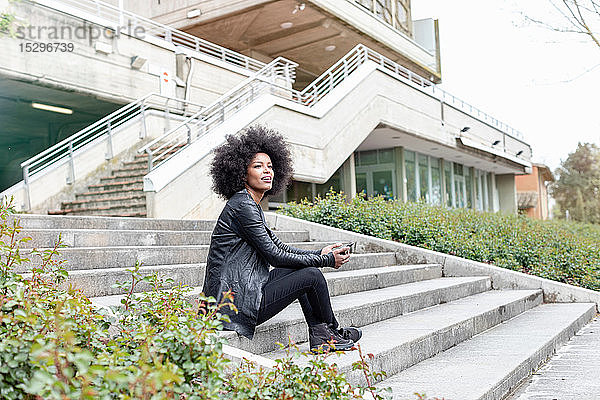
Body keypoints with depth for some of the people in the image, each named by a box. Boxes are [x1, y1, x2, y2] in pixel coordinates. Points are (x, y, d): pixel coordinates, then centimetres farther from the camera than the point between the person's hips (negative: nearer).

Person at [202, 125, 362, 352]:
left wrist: (319, 254, 7)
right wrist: (327, 260, -7)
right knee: (312, 275, -6)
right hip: (239, 305, -10)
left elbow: (280, 248, 20)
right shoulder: (242, 206, -15)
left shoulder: (252, 206, 16)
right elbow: (275, 257, -15)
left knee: (302, 266, 14)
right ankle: (332, 332, 19)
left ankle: (319, 336, 11)